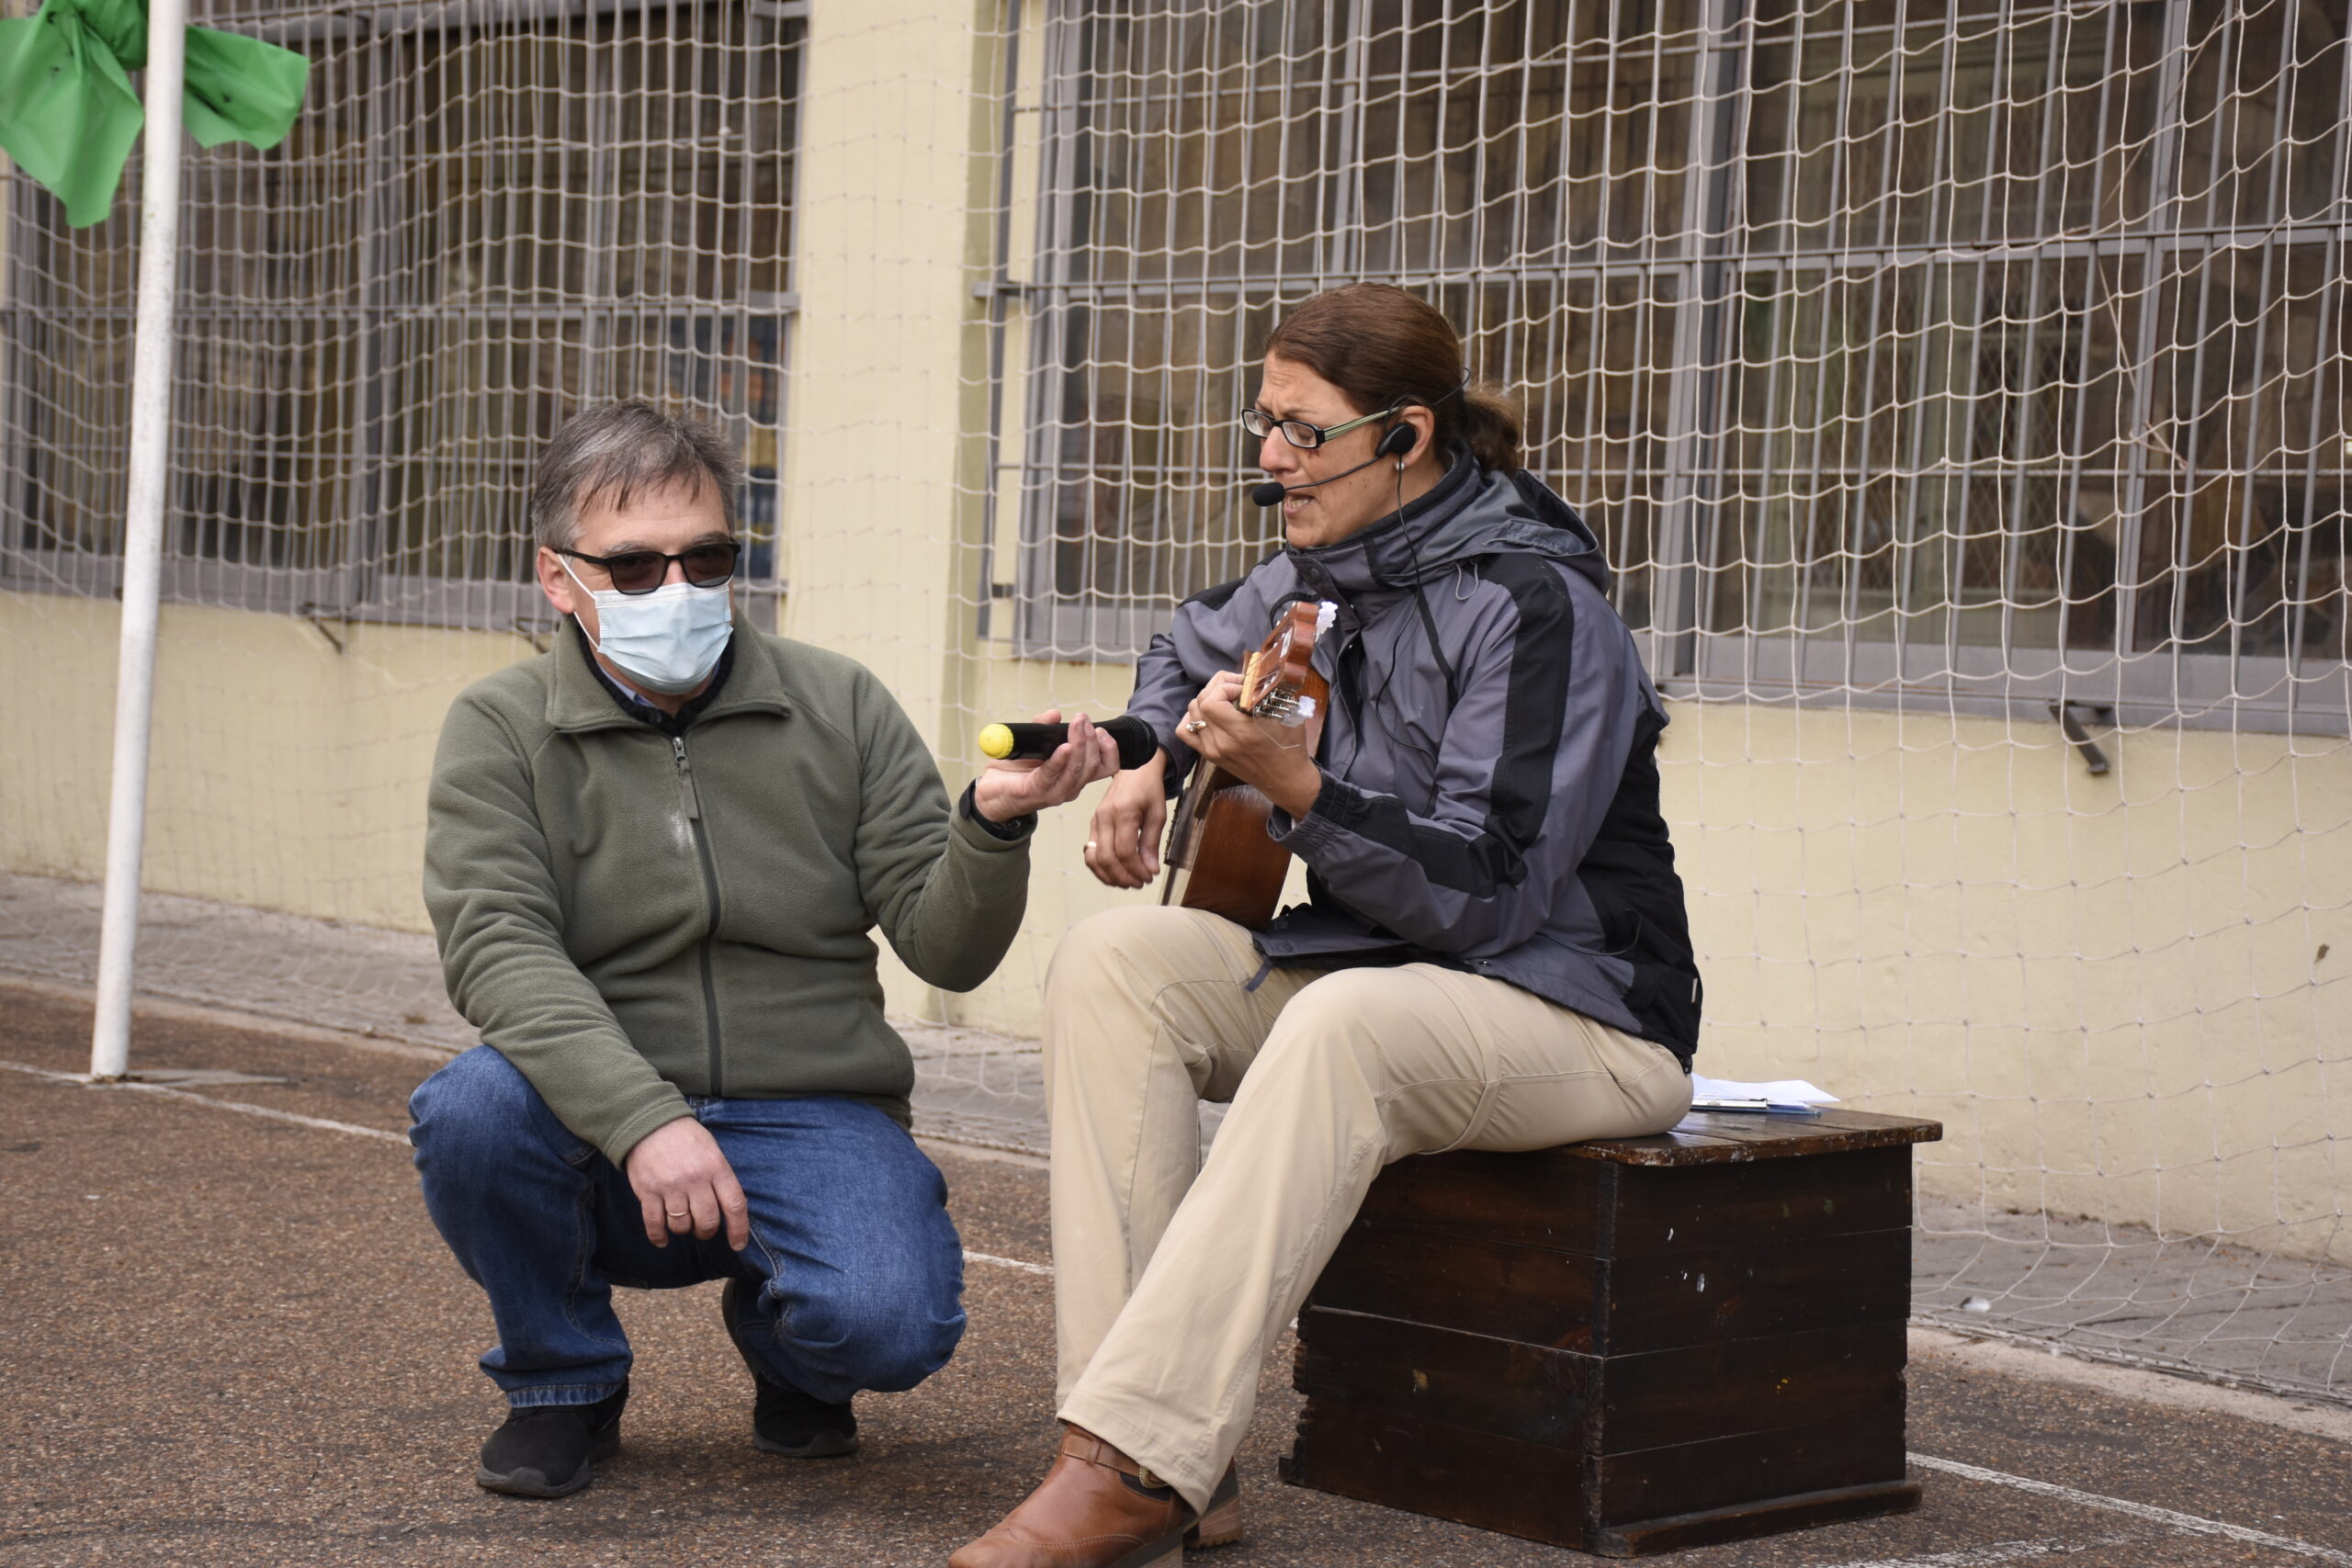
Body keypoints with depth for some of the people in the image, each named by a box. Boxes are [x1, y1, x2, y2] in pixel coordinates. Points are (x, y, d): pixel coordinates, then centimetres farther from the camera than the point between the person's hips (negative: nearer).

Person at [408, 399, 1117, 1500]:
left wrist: (992, 828, -20)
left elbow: (944, 948, 2)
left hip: (810, 1120, 0)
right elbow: (496, 948, -14)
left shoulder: (839, 708, 6)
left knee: (892, 1323, -29)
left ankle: (787, 1350, 12)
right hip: (601, 1132, 0)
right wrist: (641, 1118, -30)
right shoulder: (501, 732, 1)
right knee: (471, 1111, -32)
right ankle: (563, 1379, 0)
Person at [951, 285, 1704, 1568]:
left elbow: (1489, 893, -24)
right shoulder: (1318, 575, 7)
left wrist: (1294, 787, -32)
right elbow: (1192, 650, 32)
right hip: (1363, 968, 8)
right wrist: (1149, 767, 13)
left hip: (1576, 1011, -8)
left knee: (1346, 1022, -38)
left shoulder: (1534, 605, -17)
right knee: (1113, 960, -15)